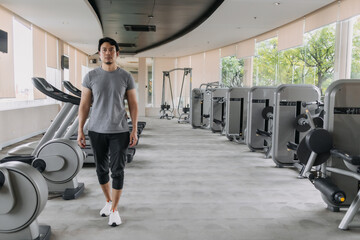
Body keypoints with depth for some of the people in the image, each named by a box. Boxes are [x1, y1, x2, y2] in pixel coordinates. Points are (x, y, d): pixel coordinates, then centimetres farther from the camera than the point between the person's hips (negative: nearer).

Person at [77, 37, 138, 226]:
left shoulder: (126, 77, 0)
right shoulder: (91, 76, 2)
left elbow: (133, 105, 2)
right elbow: (84, 105, 3)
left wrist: (135, 130, -4)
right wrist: (80, 130, -1)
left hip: (119, 131, -1)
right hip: (97, 131, 2)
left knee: (117, 170, 0)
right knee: (101, 169, 13)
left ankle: (114, 209, 13)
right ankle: (108, 201, 34)